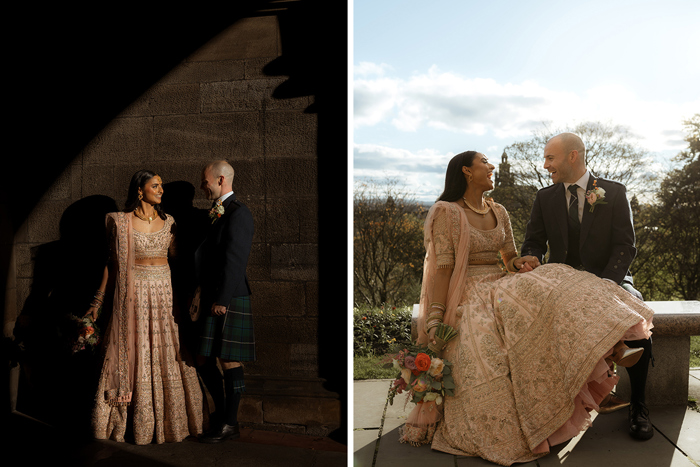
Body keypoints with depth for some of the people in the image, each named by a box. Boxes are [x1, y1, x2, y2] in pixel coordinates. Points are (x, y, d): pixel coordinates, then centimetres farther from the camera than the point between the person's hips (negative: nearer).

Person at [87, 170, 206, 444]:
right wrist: (98, 301, 3)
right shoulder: (121, 222, -1)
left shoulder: (168, 222, 8)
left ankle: (169, 421, 17)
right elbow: (112, 263, 3)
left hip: (164, 293, 3)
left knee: (167, 356, 5)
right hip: (134, 294, -3)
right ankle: (133, 422, 16)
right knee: (133, 356, 3)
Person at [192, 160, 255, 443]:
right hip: (211, 299, 9)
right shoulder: (217, 214, 17)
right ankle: (221, 412, 30)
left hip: (228, 301, -9)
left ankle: (229, 424, 13)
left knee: (229, 361, 0)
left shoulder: (238, 213, -12)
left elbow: (234, 261, -18)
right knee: (203, 360, 14)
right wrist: (202, 293, 13)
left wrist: (222, 300, -19)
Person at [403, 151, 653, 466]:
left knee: (549, 294, -20)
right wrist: (435, 321, -19)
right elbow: (442, 269, -12)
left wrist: (520, 264, -7)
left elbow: (510, 259, 19)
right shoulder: (446, 213, -7)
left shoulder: (498, 213, 15)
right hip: (469, 299, -5)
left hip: (500, 289, 6)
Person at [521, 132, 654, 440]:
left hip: (609, 279, -2)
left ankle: (637, 406, -9)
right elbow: (534, 243, 5)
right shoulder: (545, 198, 9)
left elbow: (625, 246, -6)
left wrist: (606, 282, -24)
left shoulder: (614, 193, 1)